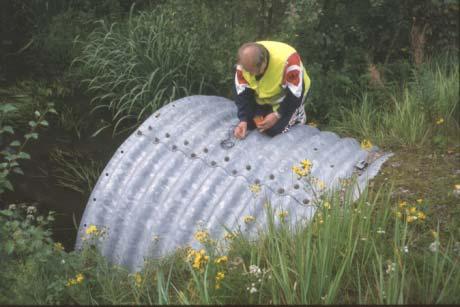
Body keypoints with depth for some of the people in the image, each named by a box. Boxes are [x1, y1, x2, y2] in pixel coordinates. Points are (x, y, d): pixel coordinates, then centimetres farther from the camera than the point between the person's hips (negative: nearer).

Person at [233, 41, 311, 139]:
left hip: (288, 97, -4)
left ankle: (297, 113, 12)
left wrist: (277, 115, -28)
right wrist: (243, 120, -24)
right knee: (249, 124, -5)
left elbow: (295, 94, -29)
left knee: (273, 130, -16)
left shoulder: (287, 60, -40)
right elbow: (242, 93, -14)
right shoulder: (245, 62, -24)